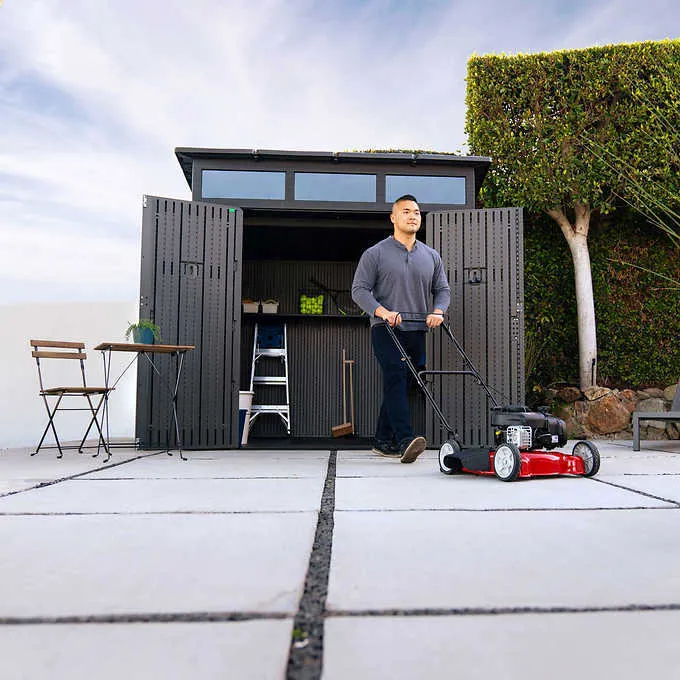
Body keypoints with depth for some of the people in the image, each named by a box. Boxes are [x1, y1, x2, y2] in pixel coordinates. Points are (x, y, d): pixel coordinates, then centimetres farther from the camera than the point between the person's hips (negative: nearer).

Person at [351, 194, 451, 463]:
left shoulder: (431, 256, 15)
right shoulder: (375, 254, 1)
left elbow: (442, 289, 16)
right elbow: (359, 289, -5)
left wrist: (437, 311, -6)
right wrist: (382, 311, -21)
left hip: (417, 331, 5)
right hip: (386, 330, -5)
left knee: (401, 386, 8)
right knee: (395, 379, -21)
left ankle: (383, 441, 18)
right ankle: (405, 440, -29)